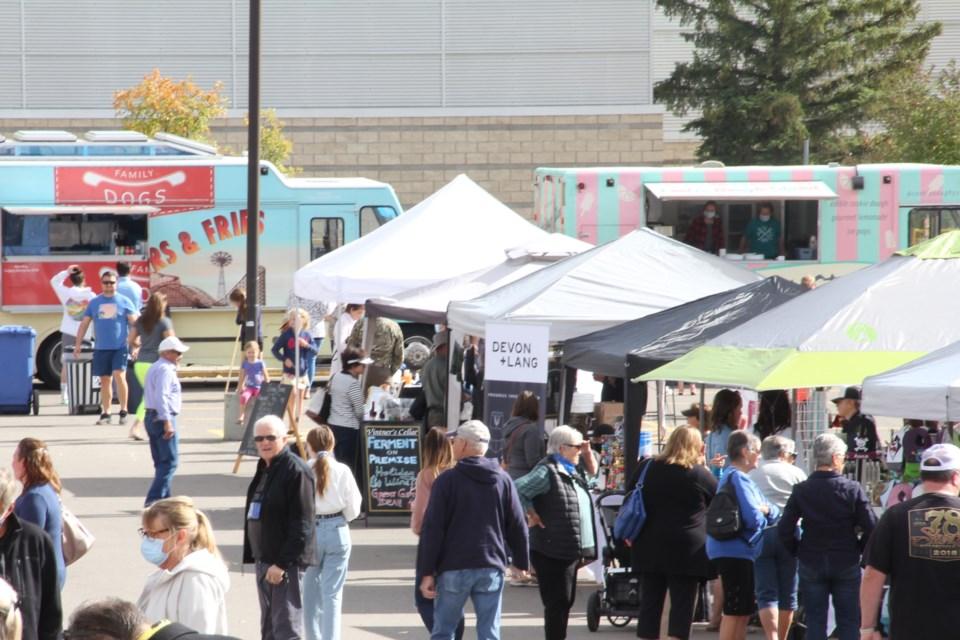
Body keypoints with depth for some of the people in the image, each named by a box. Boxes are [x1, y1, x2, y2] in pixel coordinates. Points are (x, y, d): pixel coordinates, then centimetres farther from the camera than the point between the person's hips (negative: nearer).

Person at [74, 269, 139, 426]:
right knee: (104, 380, 7)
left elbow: (134, 323, 1)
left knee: (119, 375, -16)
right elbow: (84, 324, 13)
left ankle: (123, 411, -5)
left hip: (120, 347, -3)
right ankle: (105, 414, 14)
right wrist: (77, 344, 9)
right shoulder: (94, 303, 10)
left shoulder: (124, 301, 3)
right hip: (101, 348, 3)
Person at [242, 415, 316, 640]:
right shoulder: (264, 469, 15)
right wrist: (252, 555, 16)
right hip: (264, 559, 10)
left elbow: (302, 525, -19)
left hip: (287, 562, -10)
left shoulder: (296, 471, -15)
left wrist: (282, 563, -21)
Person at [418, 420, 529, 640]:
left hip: (454, 567, -3)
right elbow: (518, 527, 8)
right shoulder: (503, 481, 6)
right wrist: (521, 562, 20)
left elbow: (432, 529, -8)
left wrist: (426, 572, -7)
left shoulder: (447, 480, -5)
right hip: (491, 568, 3)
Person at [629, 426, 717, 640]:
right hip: (687, 551, -4)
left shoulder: (648, 469, 6)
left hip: (649, 549, 4)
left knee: (650, 606, 9)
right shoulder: (700, 474, -7)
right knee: (682, 607, -1)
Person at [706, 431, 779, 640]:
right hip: (735, 551, -11)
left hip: (742, 552, 11)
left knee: (743, 611, 15)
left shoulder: (742, 478, 18)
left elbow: (775, 513, 15)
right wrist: (765, 520, -2)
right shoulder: (738, 478, -14)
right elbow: (753, 518, -24)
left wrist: (767, 509, -8)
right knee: (734, 611, -8)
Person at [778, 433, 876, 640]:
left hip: (811, 564, 1)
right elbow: (870, 528, -12)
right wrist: (858, 549, 5)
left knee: (815, 622, 7)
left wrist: (797, 551, 8)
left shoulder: (801, 490, -5)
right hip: (846, 564, -1)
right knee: (848, 622, 7)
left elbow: (785, 529, -7)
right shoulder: (852, 489, -10)